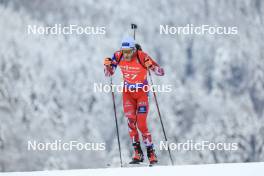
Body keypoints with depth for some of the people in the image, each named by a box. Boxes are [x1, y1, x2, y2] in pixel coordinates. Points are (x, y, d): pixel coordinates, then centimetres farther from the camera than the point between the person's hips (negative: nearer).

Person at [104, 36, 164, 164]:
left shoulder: (142, 57, -23)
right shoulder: (118, 56, -13)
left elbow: (161, 72, -19)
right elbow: (109, 74, 0)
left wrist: (151, 66, -38)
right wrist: (107, 65, -20)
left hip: (142, 92, -3)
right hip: (127, 92, 3)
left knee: (141, 124, -10)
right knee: (131, 120, -13)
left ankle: (151, 154, 1)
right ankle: (137, 152, -8)